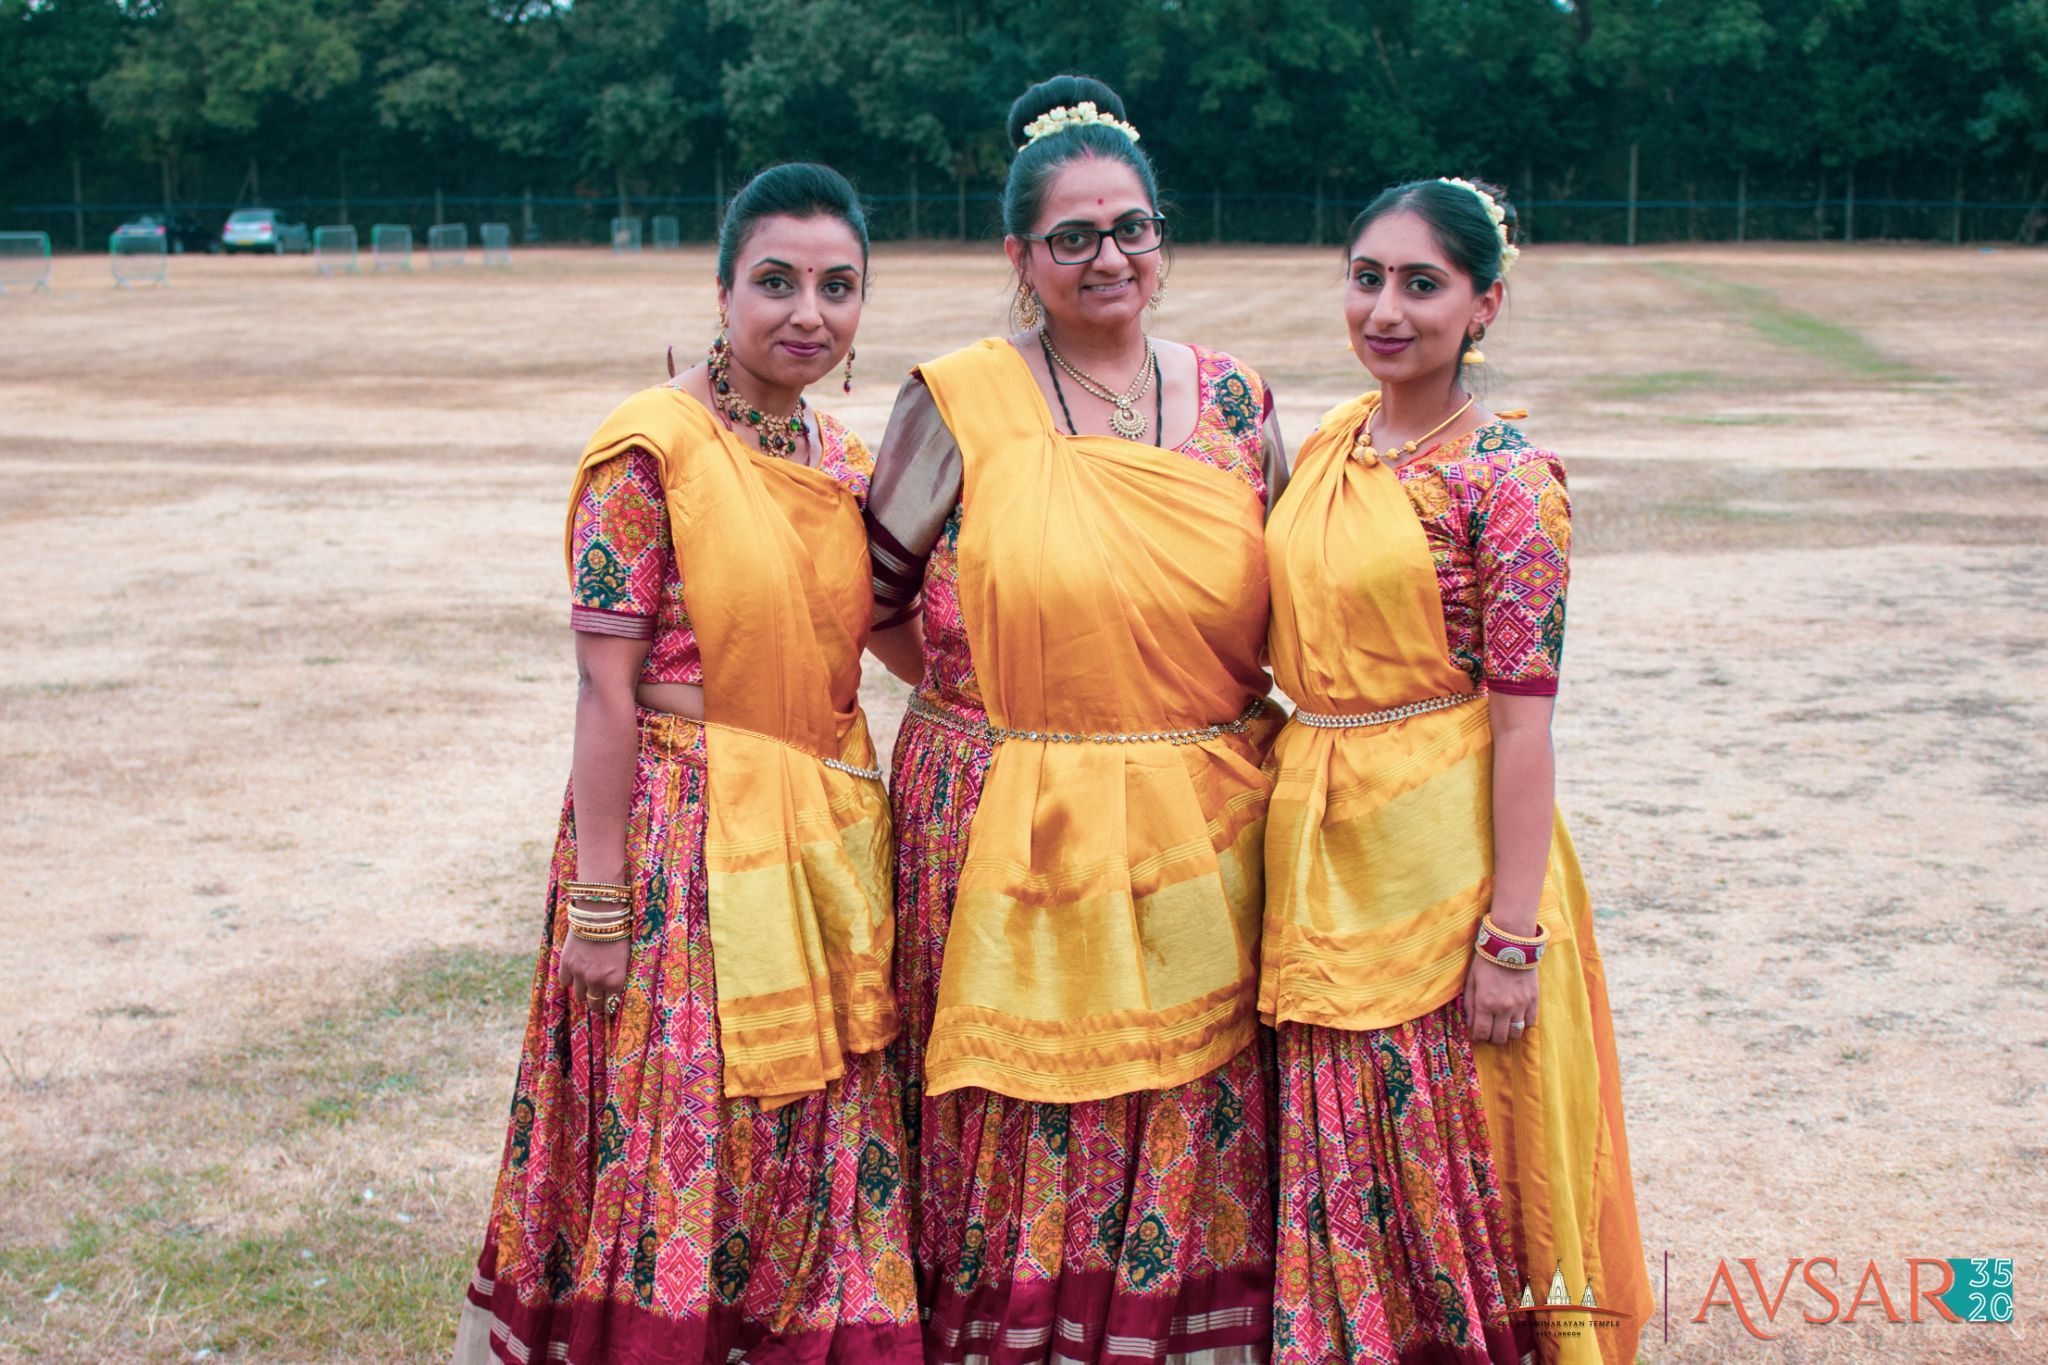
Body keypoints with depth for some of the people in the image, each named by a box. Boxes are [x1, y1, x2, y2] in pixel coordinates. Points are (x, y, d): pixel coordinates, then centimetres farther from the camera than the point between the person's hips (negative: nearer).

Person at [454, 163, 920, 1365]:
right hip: (686, 842, -6)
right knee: (675, 1143, 3)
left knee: (814, 1158, 13)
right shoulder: (651, 448, -12)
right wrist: (597, 899, -15)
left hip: (824, 842, 6)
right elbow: (607, 687, -14)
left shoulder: (846, 462, 9)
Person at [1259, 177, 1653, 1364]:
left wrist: (1512, 937, -17)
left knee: (1458, 1167, 6)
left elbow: (1524, 716, -15)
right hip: (1323, 848, 6)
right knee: (1348, 1167, 15)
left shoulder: (1504, 478, -13)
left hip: (1446, 849, -6)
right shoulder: (1330, 445, 8)